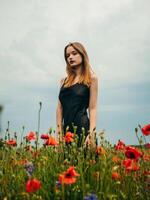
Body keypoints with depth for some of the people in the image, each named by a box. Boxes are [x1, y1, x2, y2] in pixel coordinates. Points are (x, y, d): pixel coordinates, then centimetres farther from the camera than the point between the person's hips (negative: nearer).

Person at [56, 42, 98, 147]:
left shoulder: (91, 78, 4)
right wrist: (59, 131, 4)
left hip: (83, 128, -4)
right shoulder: (64, 81, 16)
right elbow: (60, 107, 13)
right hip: (66, 130, 4)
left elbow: (92, 108, -3)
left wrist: (91, 134, -13)